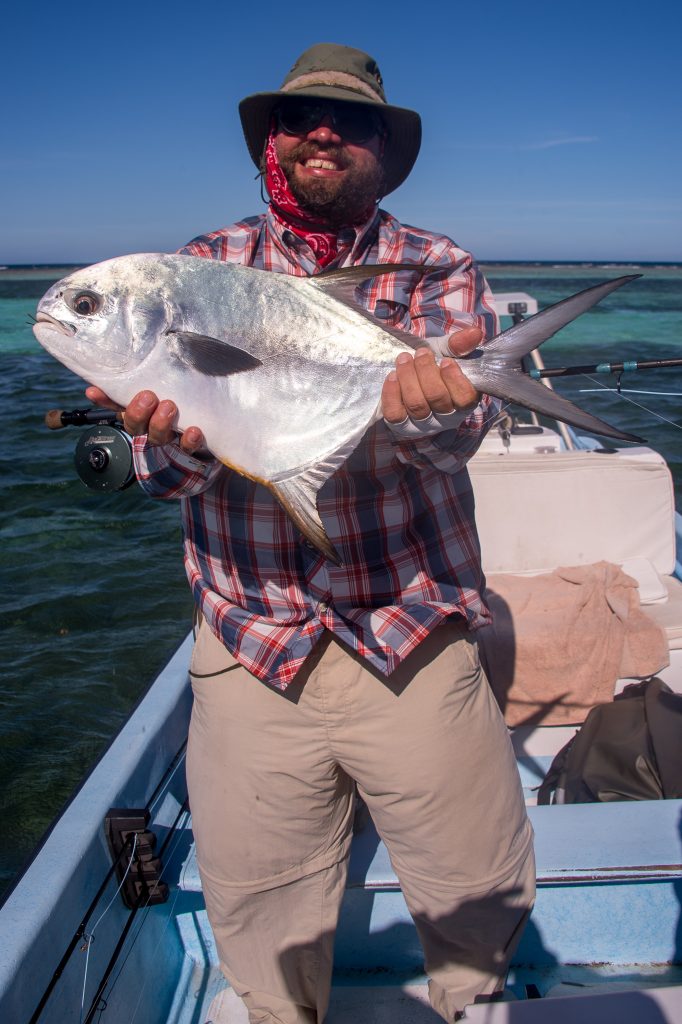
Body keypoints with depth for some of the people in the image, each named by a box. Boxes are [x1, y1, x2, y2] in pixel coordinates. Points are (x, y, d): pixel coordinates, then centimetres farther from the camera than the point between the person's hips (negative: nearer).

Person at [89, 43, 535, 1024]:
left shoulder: (439, 270, 2)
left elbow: (458, 428, -15)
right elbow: (164, 470, -6)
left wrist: (423, 407, -39)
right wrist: (175, 432, -29)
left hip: (416, 643, 0)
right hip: (252, 651, 1)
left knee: (481, 897, 14)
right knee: (260, 919, 15)